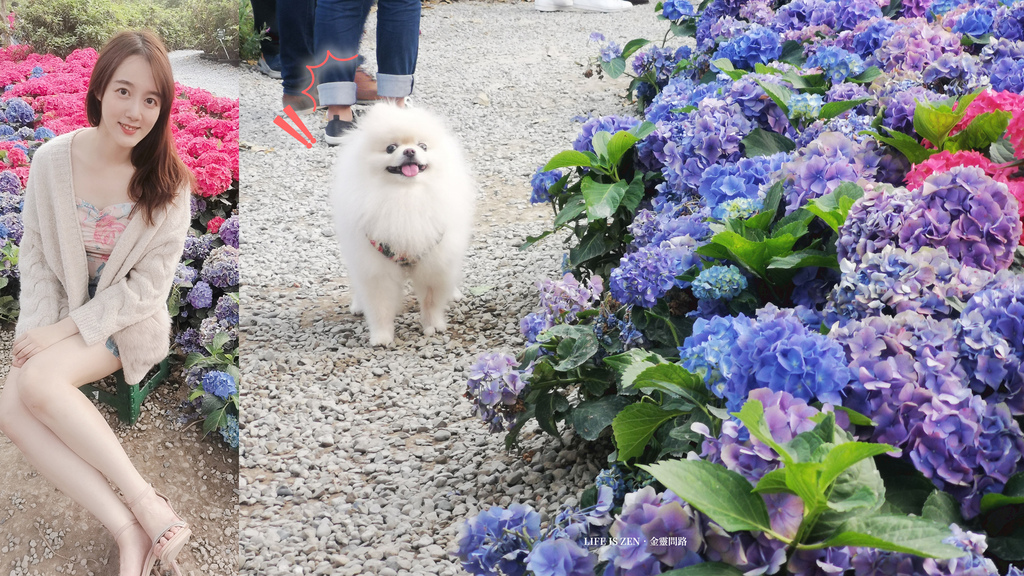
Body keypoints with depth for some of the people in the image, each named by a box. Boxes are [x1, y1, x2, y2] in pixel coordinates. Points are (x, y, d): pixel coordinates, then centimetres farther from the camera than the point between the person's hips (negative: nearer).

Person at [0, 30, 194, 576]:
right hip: (59, 315, 4)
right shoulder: (52, 161, -7)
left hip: (128, 321, -4)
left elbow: (148, 286, -11)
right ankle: (129, 527, -25)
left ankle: (144, 502, -23)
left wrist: (68, 330, -17)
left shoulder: (167, 182, -14)